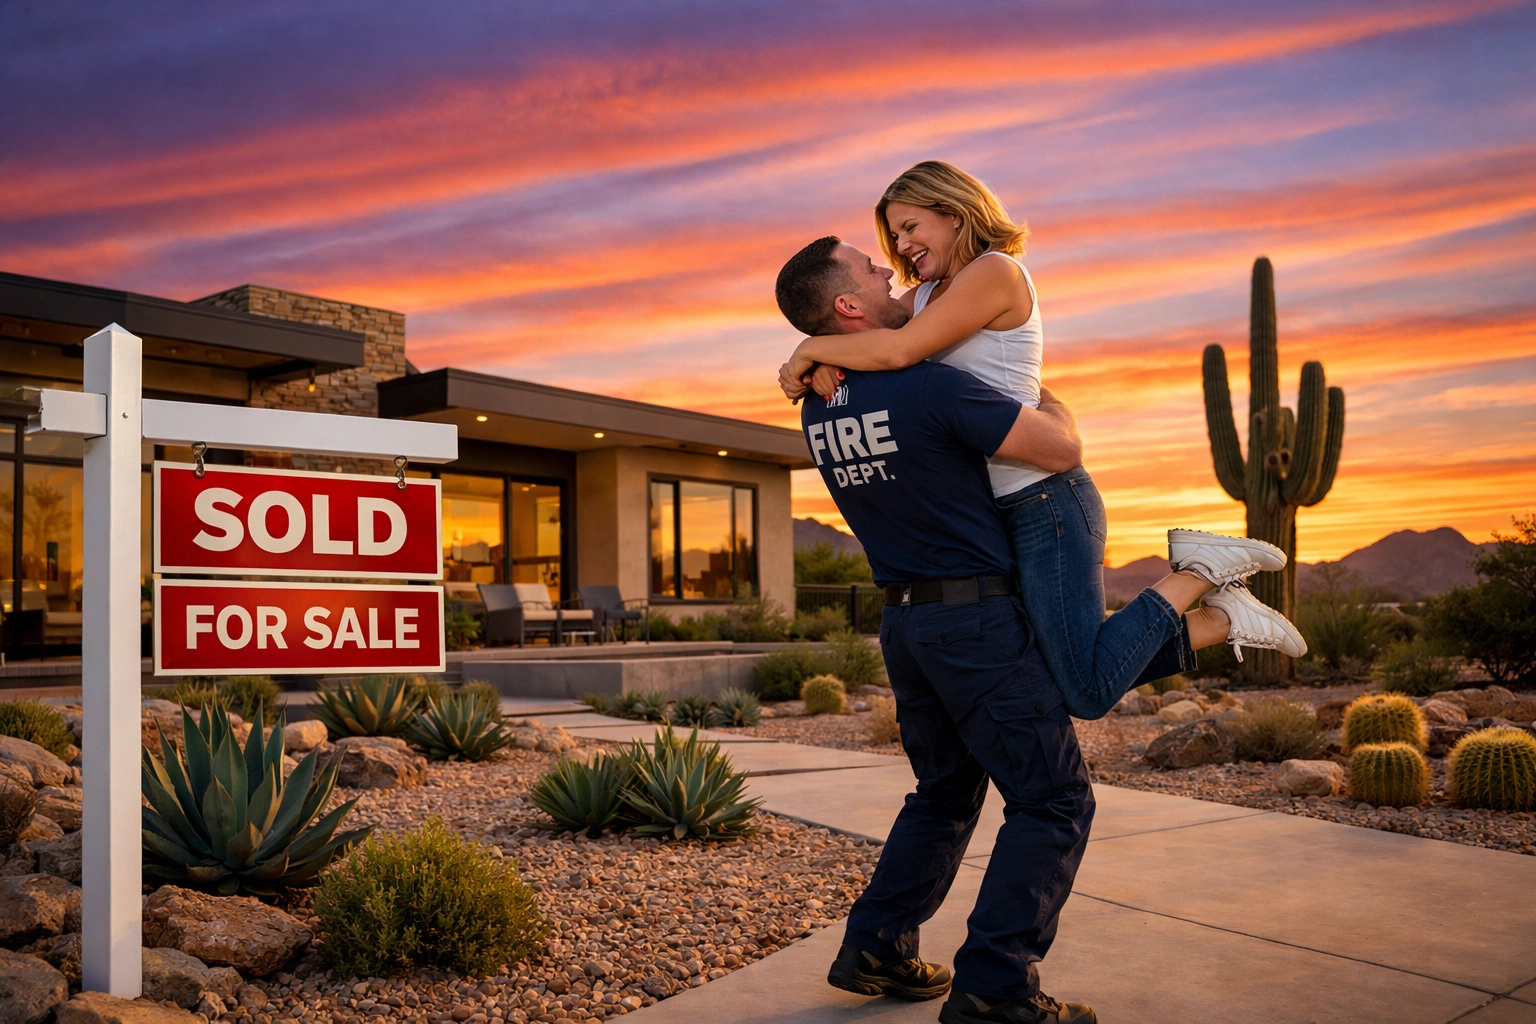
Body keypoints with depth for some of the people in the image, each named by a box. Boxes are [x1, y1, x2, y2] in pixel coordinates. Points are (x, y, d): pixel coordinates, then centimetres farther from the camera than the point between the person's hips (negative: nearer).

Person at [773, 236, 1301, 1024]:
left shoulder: (819, 407, 5)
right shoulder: (931, 388, -20)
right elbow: (1063, 449, -14)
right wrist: (1045, 398, 7)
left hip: (902, 621, 9)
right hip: (975, 617, -8)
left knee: (944, 793, 21)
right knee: (1053, 799, 0)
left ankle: (874, 951, 22)